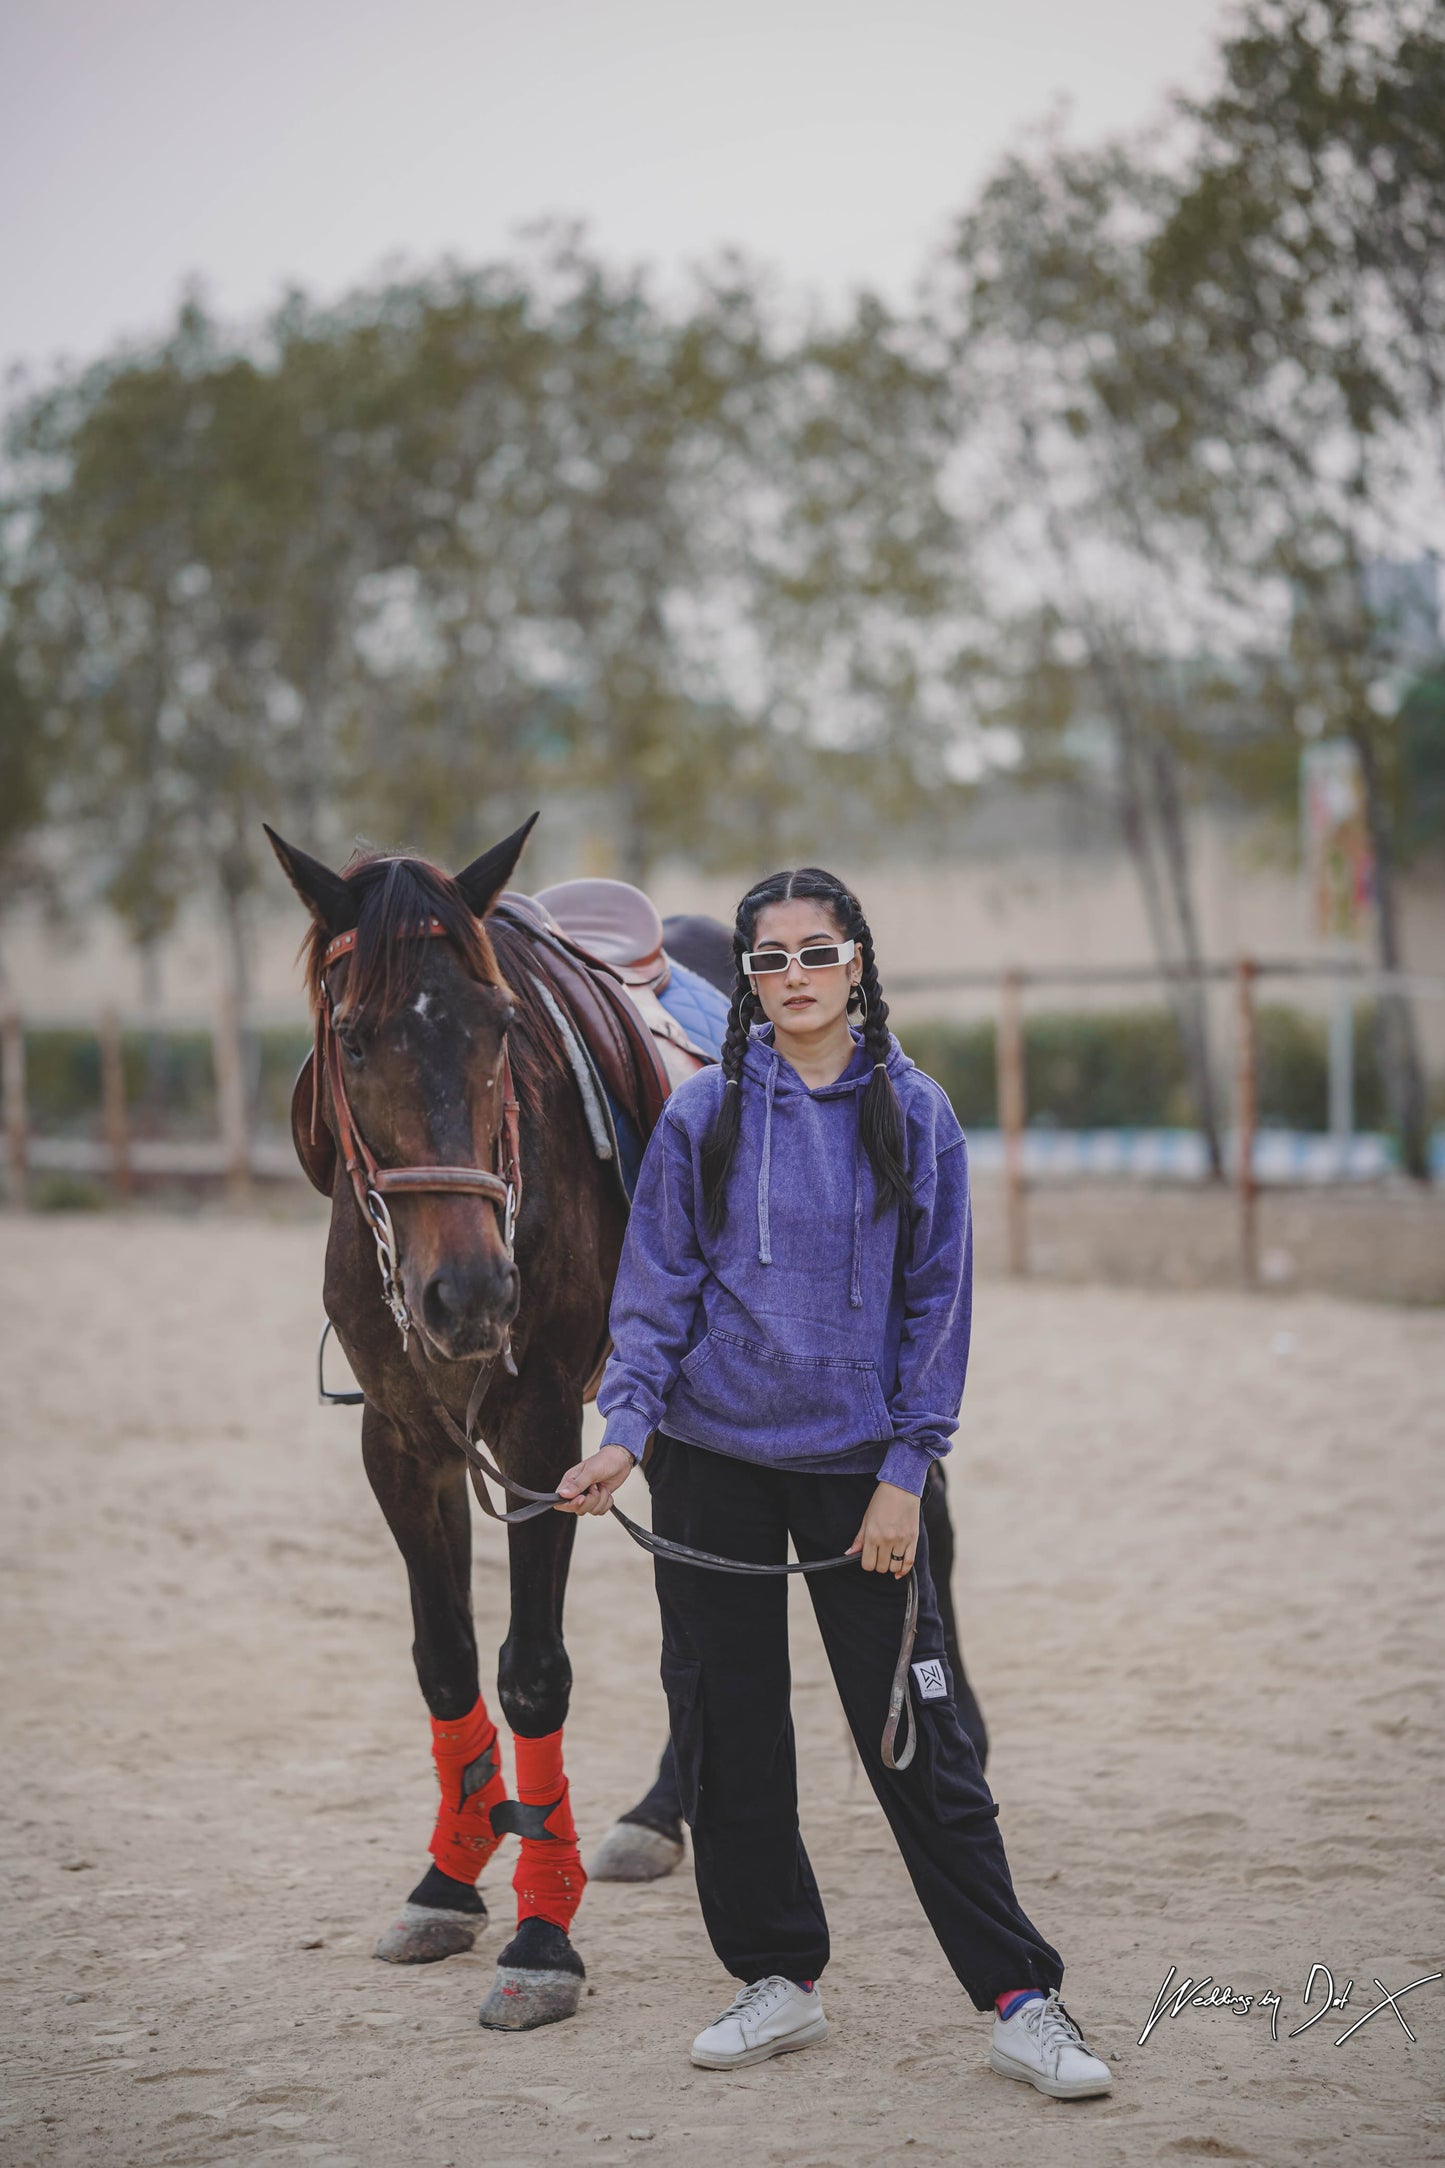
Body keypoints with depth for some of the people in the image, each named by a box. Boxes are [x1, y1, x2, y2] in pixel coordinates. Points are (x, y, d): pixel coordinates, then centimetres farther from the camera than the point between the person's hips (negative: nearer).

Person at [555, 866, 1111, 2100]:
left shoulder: (916, 1116, 0)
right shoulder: (705, 1114, 1)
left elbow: (937, 1302, 1)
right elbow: (656, 1288, 3)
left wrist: (906, 1472, -6)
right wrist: (628, 1428, -10)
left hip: (858, 1460, -1)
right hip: (712, 1456, 1)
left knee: (916, 1732, -3)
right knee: (728, 1729, 6)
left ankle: (1020, 1999, 2)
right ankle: (779, 1980, 20)